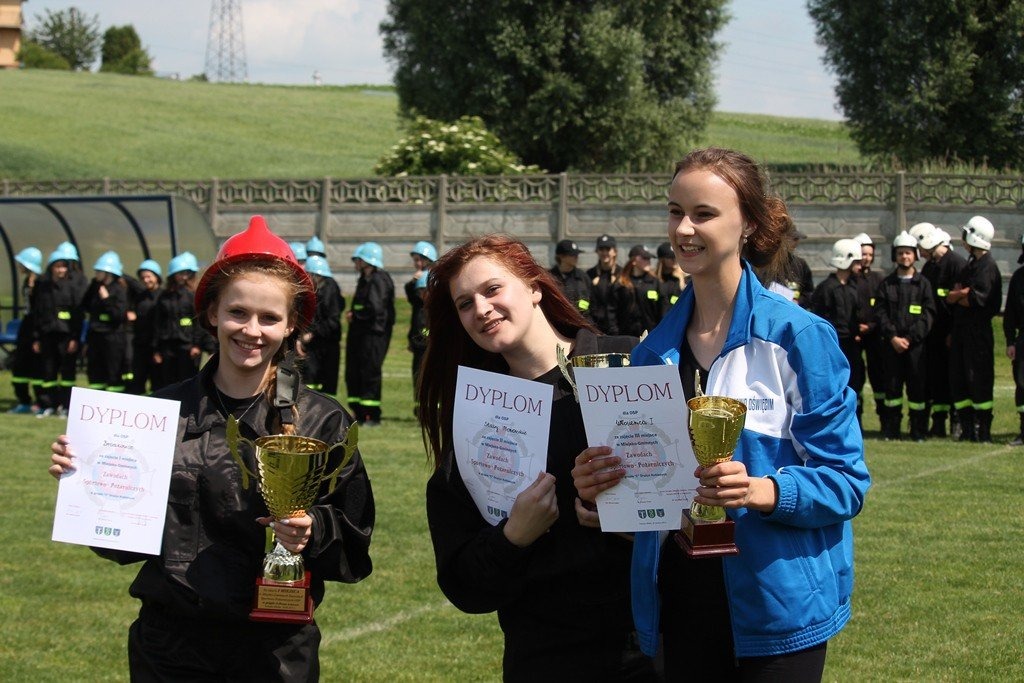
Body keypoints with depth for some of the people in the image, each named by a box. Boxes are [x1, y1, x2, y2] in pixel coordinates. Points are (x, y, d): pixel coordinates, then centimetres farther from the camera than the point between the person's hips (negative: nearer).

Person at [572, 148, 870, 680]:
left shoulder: (798, 336, -8)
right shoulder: (654, 350, 8)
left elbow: (844, 479, -10)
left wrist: (764, 491, -27)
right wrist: (602, 486, -7)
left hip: (776, 610, -4)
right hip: (680, 609, 5)